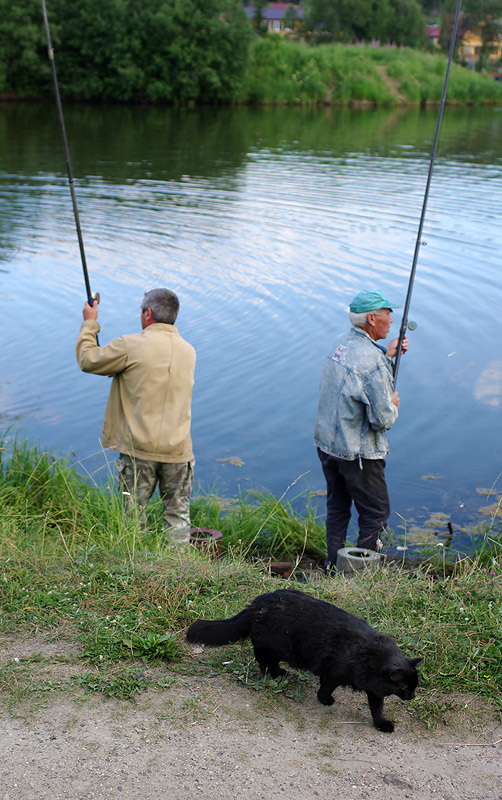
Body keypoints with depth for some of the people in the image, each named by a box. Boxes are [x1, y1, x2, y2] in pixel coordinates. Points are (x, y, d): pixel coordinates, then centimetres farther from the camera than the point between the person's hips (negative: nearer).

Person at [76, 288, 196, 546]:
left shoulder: (130, 346, -9)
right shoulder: (188, 351, 8)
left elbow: (87, 360, 3)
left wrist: (89, 323, 16)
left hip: (138, 449, -4)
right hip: (178, 448, 4)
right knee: (177, 515, 10)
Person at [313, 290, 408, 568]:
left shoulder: (341, 342, 1)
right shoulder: (372, 360, -24)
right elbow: (382, 419, -22)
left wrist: (387, 354, 11)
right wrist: (394, 406, -1)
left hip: (325, 442, 8)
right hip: (357, 452, -8)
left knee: (337, 506, 21)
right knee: (374, 514, 8)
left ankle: (333, 564, 31)